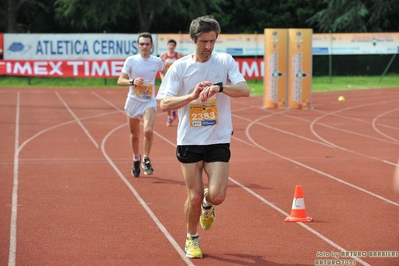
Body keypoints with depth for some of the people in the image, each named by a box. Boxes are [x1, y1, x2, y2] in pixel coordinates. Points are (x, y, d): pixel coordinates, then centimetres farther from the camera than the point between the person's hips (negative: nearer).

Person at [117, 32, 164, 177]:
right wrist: (132, 82, -26)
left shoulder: (157, 61, -3)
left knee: (148, 130, -21)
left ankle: (146, 159, -2)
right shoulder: (131, 60, -8)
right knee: (134, 134, 11)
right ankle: (136, 159, 35)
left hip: (149, 102, 0)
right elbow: (120, 81, -8)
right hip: (133, 101, 0)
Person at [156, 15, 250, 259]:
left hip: (219, 140, 0)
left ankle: (207, 205, 26)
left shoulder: (225, 61, -1)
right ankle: (192, 239, 27)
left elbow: (245, 90, -13)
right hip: (189, 140, 0)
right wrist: (193, 95, -24)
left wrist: (219, 87, -29)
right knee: (194, 196, 2)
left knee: (217, 196, -11)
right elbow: (164, 103, -10)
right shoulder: (180, 67, -3)